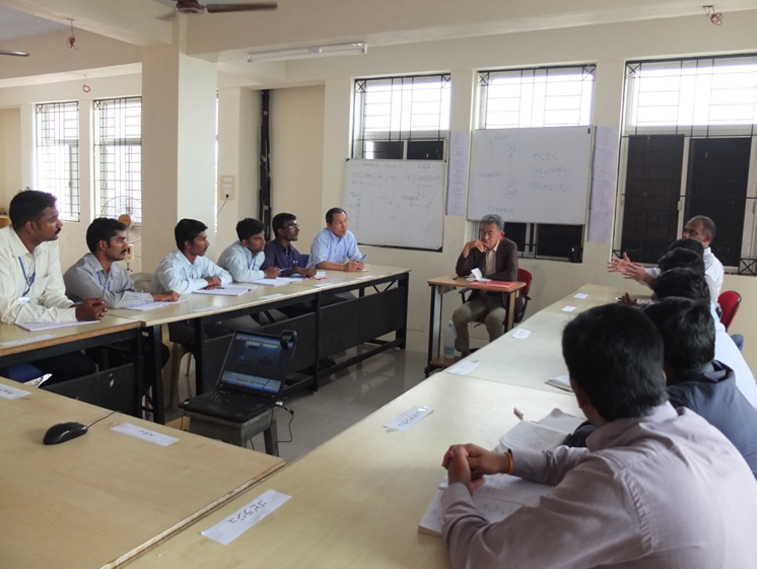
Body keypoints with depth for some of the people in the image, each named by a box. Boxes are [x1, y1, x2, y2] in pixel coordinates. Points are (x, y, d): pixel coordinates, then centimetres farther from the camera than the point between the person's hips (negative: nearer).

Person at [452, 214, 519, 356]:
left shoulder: (510, 247, -8)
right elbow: (461, 272, -7)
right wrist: (467, 247, -17)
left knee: (493, 318, -34)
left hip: (504, 298, -4)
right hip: (481, 296, 4)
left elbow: (511, 275, -22)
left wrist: (485, 278, -14)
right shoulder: (476, 247, 1)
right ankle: (464, 353, -4)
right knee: (458, 315, -20)